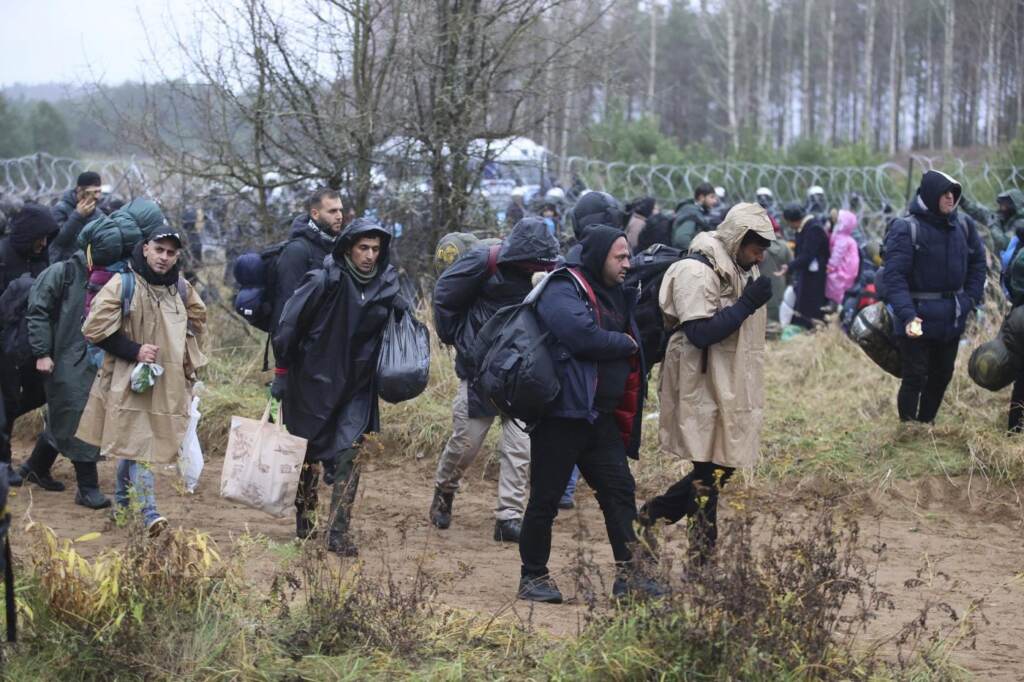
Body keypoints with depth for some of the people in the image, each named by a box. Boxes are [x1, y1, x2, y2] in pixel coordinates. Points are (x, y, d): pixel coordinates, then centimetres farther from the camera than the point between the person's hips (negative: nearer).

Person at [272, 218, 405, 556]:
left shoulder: (386, 284, 0)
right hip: (314, 384, -3)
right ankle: (304, 522, 29)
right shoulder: (324, 282, -15)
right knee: (309, 455, 10)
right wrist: (281, 372, -7)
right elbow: (288, 326, -10)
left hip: (356, 388, 3)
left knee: (347, 457, -7)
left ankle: (339, 533, -5)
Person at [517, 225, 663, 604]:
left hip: (602, 415, 8)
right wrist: (625, 344, -11)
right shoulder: (563, 290, -12)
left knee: (620, 489, 4)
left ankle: (630, 573, 7)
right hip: (562, 413, -8)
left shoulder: (615, 295, 17)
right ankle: (533, 576, 9)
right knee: (545, 498, 0)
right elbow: (583, 335, -25)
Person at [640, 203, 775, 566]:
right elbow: (700, 332, -25)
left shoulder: (742, 270, 14)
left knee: (722, 468, 12)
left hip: (731, 388, 9)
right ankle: (702, 558, 5)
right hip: (705, 389, -9)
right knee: (711, 473, -4)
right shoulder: (697, 271, -17)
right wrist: (747, 304, -24)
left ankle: (654, 513, 25)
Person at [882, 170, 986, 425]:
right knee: (915, 377, -2)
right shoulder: (906, 229, -14)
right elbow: (893, 276, -20)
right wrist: (907, 315, -32)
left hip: (953, 317, 6)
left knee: (942, 375, 16)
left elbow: (977, 264, 14)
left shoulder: (963, 226, 3)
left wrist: (970, 298, -1)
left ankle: (925, 426, 30)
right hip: (918, 317, -6)